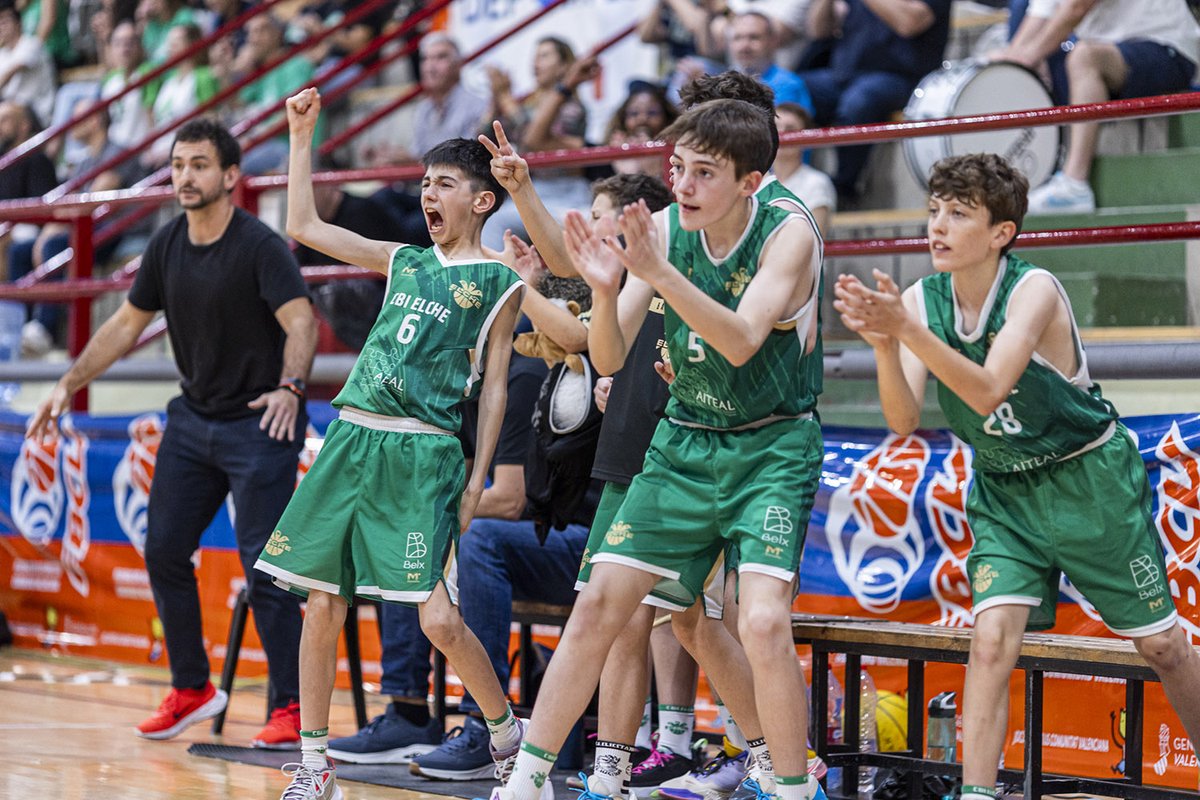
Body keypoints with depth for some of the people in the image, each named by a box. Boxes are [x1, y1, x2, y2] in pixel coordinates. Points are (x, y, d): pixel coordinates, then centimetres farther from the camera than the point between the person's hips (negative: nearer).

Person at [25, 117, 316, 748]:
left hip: (258, 424, -7)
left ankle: (291, 709, -4)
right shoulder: (167, 246, 4)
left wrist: (289, 388, -41)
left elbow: (300, 321, -25)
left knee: (264, 567, -10)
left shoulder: (260, 246, -16)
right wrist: (70, 384, 10)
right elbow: (127, 324, 14)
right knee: (163, 552, 7)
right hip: (192, 419, 7)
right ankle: (191, 690, 22)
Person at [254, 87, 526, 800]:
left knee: (439, 619, -11)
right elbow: (304, 226, 19)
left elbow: (494, 386, 1)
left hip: (423, 454, -5)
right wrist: (302, 133, 16)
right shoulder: (405, 261, 17)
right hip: (352, 441, 6)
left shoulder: (500, 285, 3)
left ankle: (511, 738, 11)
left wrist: (477, 477, -5)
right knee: (323, 606, 4)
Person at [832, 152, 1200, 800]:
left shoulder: (1034, 289, -23)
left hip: (1091, 480, -3)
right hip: (1004, 491, 3)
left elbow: (988, 391, -36)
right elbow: (904, 421, -17)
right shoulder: (920, 301, -9)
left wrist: (905, 329, -45)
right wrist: (883, 342, -34)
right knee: (991, 639, -16)